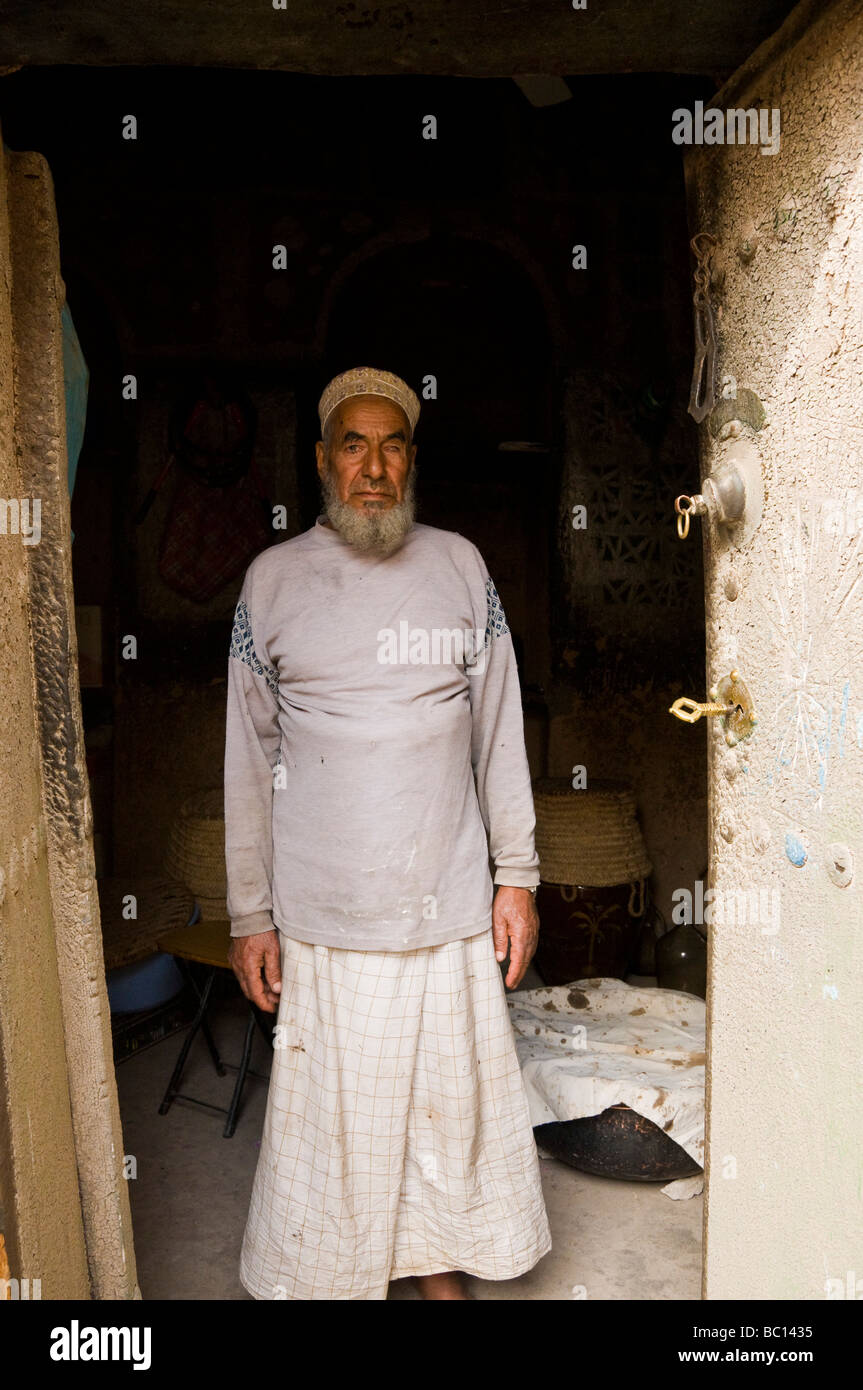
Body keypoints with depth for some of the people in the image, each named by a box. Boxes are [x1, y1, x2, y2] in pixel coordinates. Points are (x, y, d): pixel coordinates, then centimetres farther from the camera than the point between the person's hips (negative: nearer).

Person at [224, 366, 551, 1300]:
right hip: (322, 916, -1)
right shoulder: (273, 579, -2)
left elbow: (499, 733, 4)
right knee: (328, 1113, 11)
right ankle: (323, 1275, 37)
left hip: (451, 907, 2)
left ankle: (439, 1268, 40)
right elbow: (250, 760, 0)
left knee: (452, 1097, 16)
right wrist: (249, 916, 0)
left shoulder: (459, 566, 1)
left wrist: (517, 876, 3)